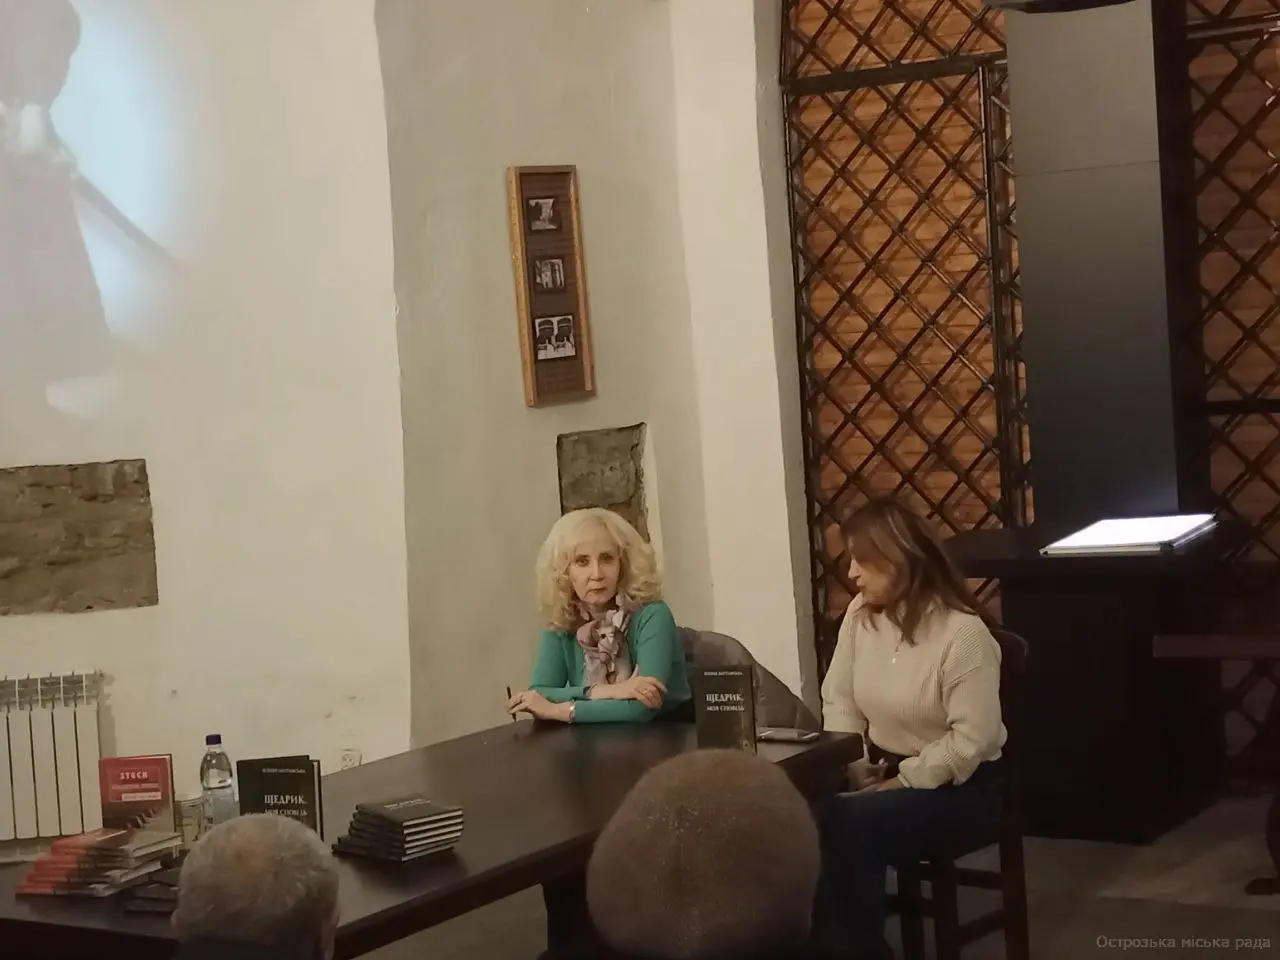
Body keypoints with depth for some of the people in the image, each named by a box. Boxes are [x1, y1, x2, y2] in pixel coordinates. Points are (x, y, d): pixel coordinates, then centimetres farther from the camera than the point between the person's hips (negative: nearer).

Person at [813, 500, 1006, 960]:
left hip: (959, 789, -6)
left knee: (847, 827, -31)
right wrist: (854, 765, -8)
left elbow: (972, 740, -22)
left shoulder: (962, 633, -19)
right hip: (885, 773, 6)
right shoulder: (861, 614, 2)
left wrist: (901, 784, -21)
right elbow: (839, 701, 7)